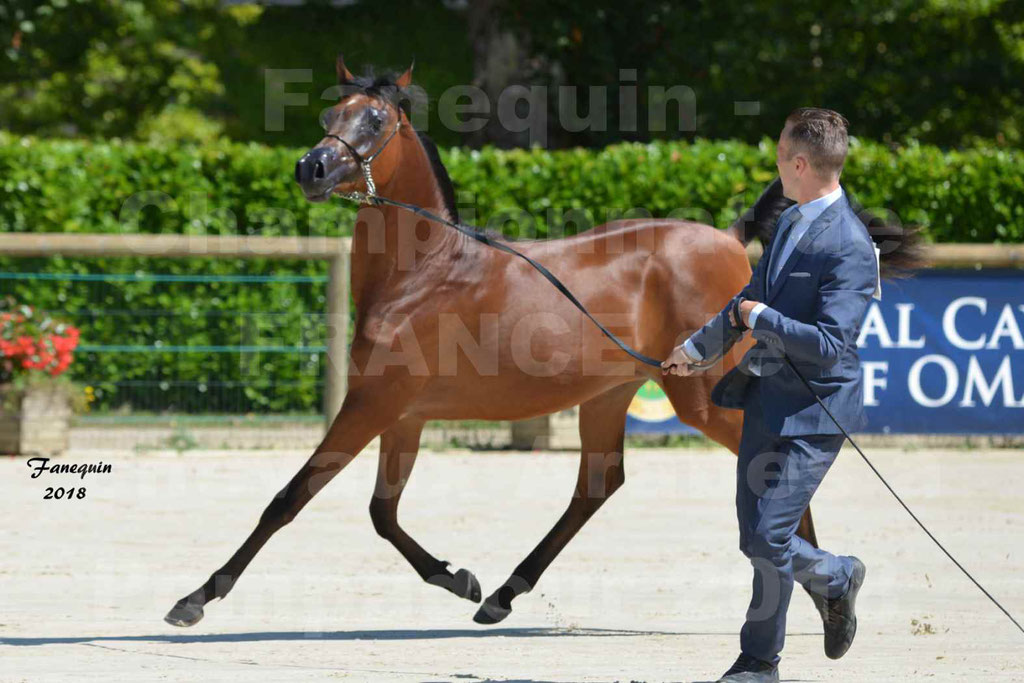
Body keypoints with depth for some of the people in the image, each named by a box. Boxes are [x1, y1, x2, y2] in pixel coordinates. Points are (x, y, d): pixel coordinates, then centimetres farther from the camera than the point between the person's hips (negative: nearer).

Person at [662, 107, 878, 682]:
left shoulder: (850, 248, -19)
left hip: (812, 410, -9)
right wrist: (699, 349, 34)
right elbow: (753, 297, 25)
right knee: (756, 537, 11)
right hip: (767, 398, 9)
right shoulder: (791, 221, 10)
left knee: (769, 535, -8)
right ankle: (837, 578, 36)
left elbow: (830, 343, -26)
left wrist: (760, 318, -15)